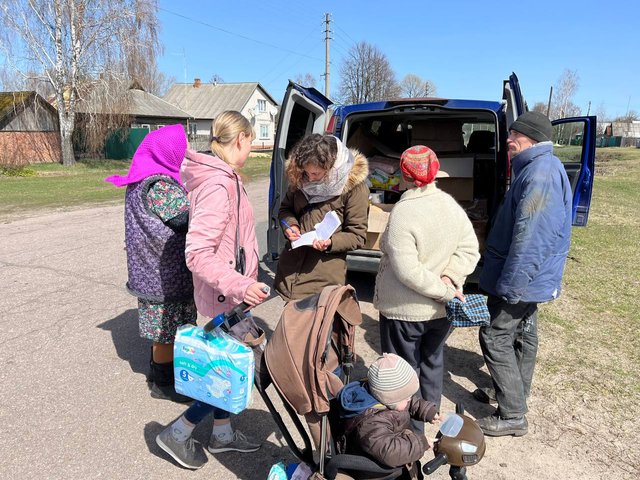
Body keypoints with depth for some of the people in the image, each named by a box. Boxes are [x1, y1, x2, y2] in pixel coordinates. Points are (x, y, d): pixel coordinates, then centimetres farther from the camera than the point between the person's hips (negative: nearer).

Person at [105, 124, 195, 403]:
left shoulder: (145, 179, 9)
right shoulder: (159, 185, -23)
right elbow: (188, 218, -25)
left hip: (154, 268, 9)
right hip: (166, 272, -9)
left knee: (163, 328, 22)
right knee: (169, 329, 5)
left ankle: (158, 370, 38)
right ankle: (163, 383, 21)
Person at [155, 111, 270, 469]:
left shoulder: (224, 178, 6)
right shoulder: (216, 185, -24)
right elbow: (198, 253, -30)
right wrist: (240, 286, -36)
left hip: (228, 291, 10)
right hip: (226, 295, -10)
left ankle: (223, 433, 38)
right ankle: (179, 433, 18)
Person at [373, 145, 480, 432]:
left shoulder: (402, 214, -24)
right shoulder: (452, 206, -4)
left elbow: (407, 271, -28)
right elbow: (469, 250, -3)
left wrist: (445, 290, -18)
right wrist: (450, 279, -14)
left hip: (404, 311, -6)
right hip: (441, 310, 7)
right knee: (432, 361, 26)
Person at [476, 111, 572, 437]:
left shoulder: (540, 173, -23)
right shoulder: (539, 168, 12)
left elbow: (530, 238, -29)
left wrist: (510, 285, -26)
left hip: (520, 278, -11)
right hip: (529, 277, 11)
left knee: (495, 337, -3)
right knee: (523, 332, 20)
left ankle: (513, 416, 8)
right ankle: (516, 392, 38)